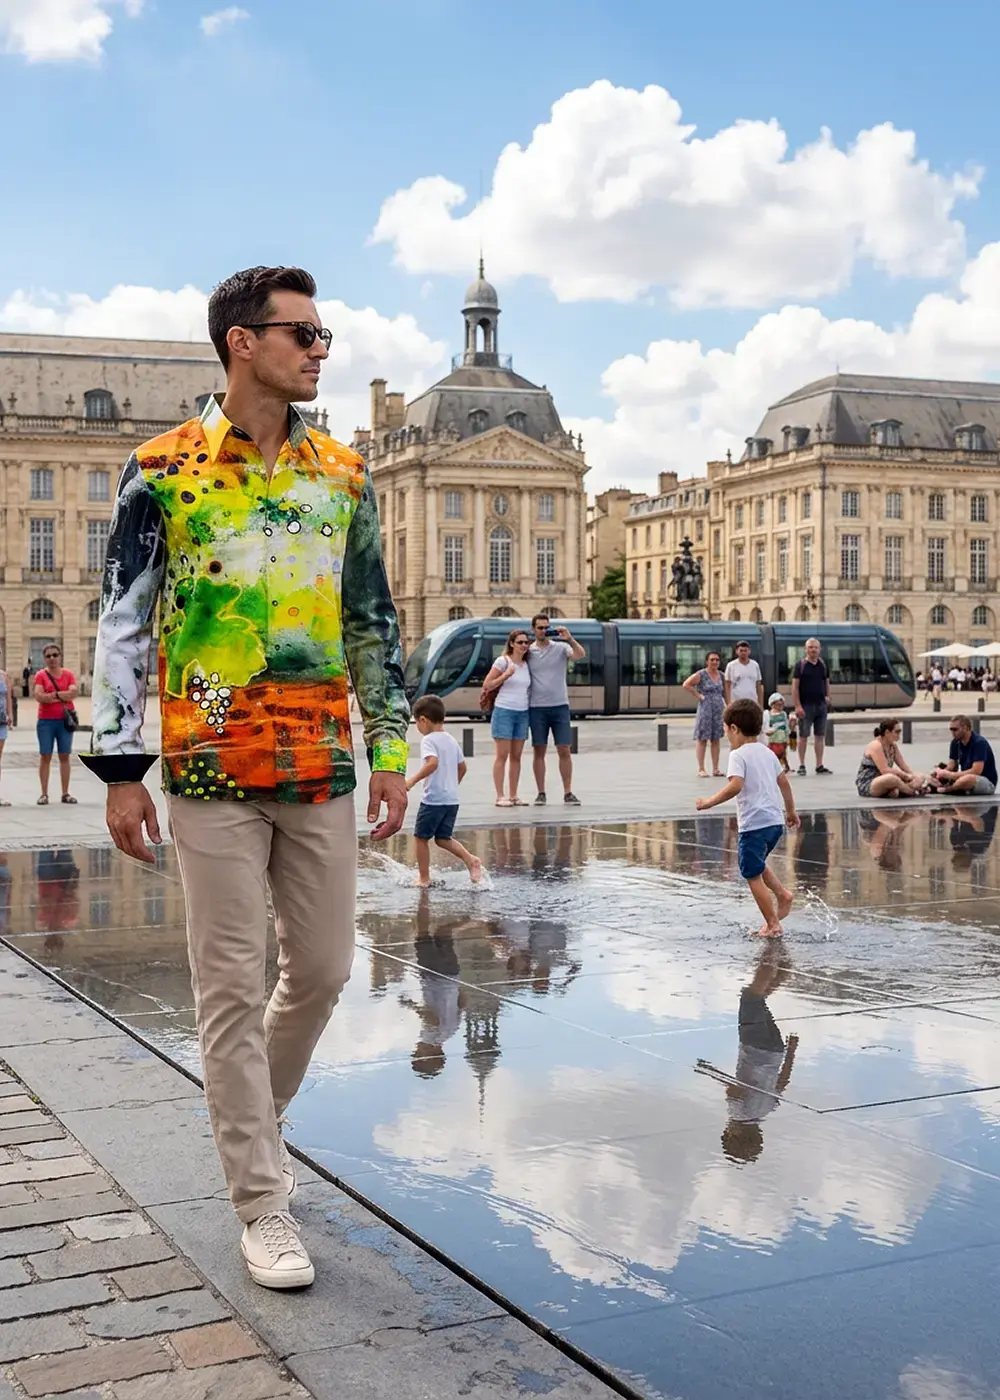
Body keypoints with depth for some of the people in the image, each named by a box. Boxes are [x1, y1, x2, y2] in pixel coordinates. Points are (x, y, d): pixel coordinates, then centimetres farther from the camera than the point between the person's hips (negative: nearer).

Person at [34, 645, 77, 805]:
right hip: (46, 721, -1)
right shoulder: (41, 675, 1)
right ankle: (44, 794, 2)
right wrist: (63, 696, -10)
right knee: (45, 756, 0)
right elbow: (39, 696, -12)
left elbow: (73, 693, -9)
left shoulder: (68, 674, 6)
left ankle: (65, 793, 8)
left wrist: (53, 694, -12)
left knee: (64, 756, 4)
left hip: (65, 720, 1)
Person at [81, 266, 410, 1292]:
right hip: (212, 769, -4)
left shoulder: (344, 475, 10)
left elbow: (372, 621, 14)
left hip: (322, 769, 4)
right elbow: (123, 624, -2)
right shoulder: (162, 472, -1)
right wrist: (122, 768, -6)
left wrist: (389, 751, 10)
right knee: (233, 988, 1)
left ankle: (251, 1116, 38)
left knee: (323, 970, 11)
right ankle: (261, 1204, 13)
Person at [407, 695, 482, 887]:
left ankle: (424, 878, 13)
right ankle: (470, 859, -4)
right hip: (452, 799, 7)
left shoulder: (428, 740, -12)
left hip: (433, 799, -7)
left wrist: (412, 781, -27)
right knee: (443, 838, 15)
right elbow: (463, 767, 19)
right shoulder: (452, 741, 12)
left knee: (421, 837, 8)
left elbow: (432, 763, -29)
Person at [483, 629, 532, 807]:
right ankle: (500, 797, -3)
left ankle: (513, 796, 11)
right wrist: (505, 675, -15)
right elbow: (487, 685, -6)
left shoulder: (527, 665, 12)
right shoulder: (503, 661, -5)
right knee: (502, 755, -5)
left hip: (522, 713, 6)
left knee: (516, 756, 7)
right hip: (504, 711, -6)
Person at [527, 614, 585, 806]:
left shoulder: (561, 647, 2)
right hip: (537, 708, 0)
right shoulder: (528, 651, 5)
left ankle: (568, 793, 6)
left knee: (564, 751, 0)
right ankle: (541, 793, 10)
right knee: (539, 752, 4)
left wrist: (569, 638, -23)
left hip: (560, 706, 0)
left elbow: (581, 655, -13)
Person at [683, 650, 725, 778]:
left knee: (716, 740, 8)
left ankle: (715, 769, 12)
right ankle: (701, 769, 1)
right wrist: (698, 695, -12)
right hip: (705, 709, -6)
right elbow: (686, 685, -11)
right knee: (702, 739, -2)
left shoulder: (721, 675, 11)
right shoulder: (701, 674, -7)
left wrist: (724, 704, 10)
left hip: (719, 710, 6)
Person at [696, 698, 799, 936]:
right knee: (757, 865, 28)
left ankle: (772, 924, 2)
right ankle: (782, 894, 13)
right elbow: (784, 782, 21)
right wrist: (791, 810, 32)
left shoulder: (738, 755, -10)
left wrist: (710, 802, -18)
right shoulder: (767, 752, 14)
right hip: (775, 821, 9)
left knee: (753, 875, 1)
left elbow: (736, 785, -26)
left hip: (754, 824, -9)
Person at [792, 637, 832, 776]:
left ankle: (819, 765, 13)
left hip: (821, 705, 5)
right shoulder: (800, 665, -5)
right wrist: (797, 705, -16)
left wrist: (827, 696, 6)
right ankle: (802, 765, 5)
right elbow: (795, 686, -9)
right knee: (803, 736, -1)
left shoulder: (823, 665, 11)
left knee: (820, 735, 7)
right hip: (806, 705, -5)